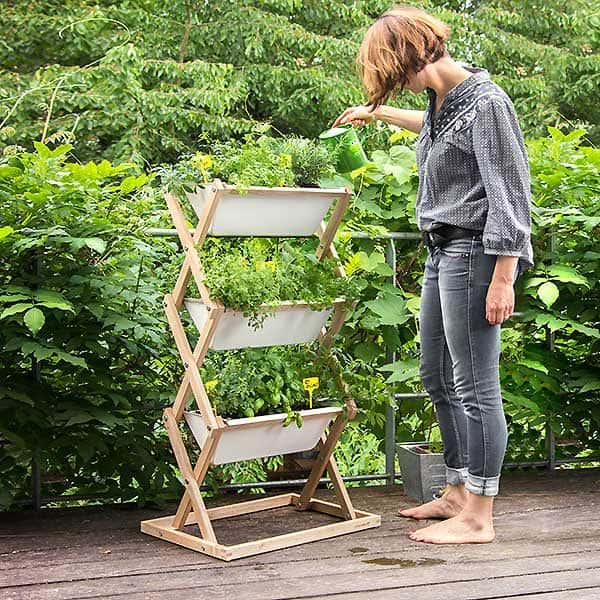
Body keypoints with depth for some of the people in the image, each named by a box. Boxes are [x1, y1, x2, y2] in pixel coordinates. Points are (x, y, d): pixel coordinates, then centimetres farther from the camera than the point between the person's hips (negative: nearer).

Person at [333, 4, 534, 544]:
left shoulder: (485, 102, -16)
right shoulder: (442, 97, 11)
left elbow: (508, 195, -18)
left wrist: (503, 279, -21)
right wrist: (377, 113, 47)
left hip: (475, 253, -10)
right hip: (442, 251, 10)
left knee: (474, 387, -5)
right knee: (438, 378, 15)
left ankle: (478, 518, 3)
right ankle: (458, 491, 27)